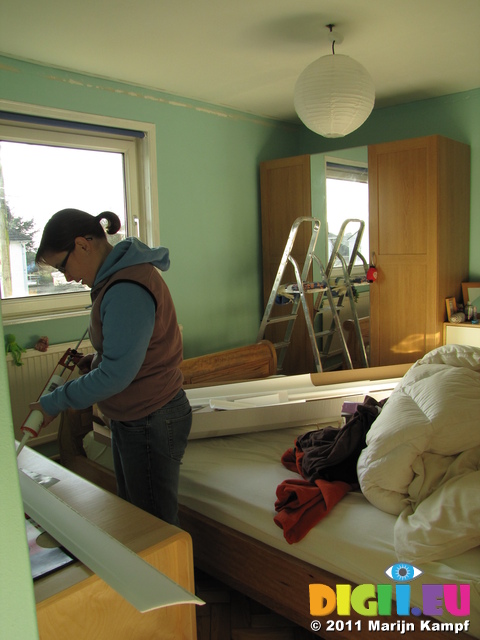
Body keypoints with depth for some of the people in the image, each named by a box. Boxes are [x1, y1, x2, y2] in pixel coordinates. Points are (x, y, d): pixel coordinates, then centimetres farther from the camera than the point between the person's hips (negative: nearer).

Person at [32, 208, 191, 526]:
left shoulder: (126, 290, -25)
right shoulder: (117, 276, 8)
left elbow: (117, 374, -26)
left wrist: (54, 403, -15)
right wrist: (94, 361, 5)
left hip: (152, 424, -10)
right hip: (131, 418, 10)